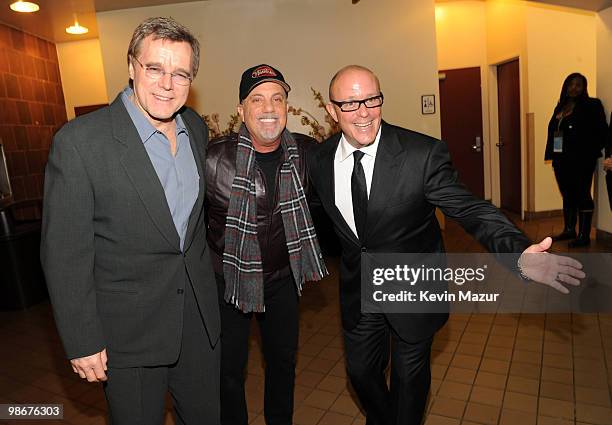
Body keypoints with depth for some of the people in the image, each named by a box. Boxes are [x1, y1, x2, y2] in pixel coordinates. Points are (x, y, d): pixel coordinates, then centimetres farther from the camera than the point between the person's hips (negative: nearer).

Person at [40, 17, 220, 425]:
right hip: (129, 329, -5)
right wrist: (83, 342, -11)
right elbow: (65, 253, -14)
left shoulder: (197, 128, 0)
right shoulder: (80, 141, -19)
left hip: (200, 315, 5)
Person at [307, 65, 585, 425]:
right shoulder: (320, 160, -10)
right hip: (357, 287, 4)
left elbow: (471, 210, -25)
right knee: (361, 369, 21)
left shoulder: (423, 154, -24)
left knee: (409, 376, 18)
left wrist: (520, 252, -41)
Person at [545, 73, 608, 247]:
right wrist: (553, 155, 5)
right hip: (561, 159, 6)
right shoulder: (560, 107, 16)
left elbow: (601, 131, -8)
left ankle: (584, 235, 3)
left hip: (581, 160, -6)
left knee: (582, 196, -3)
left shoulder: (591, 105, -2)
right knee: (568, 196, 13)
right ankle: (569, 230, 23)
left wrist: (591, 152, -16)